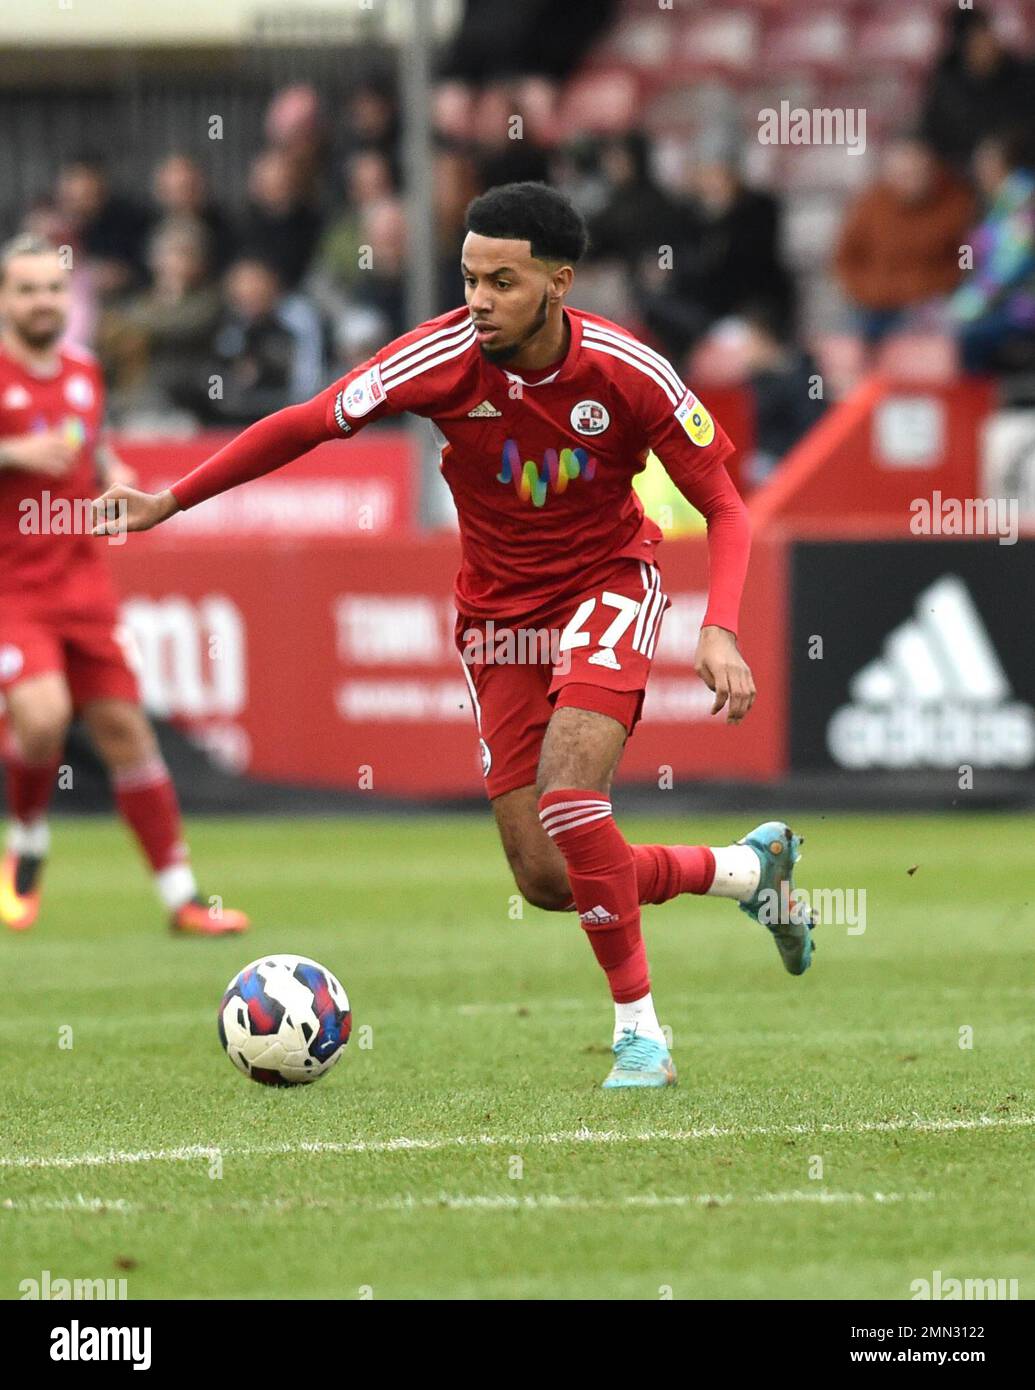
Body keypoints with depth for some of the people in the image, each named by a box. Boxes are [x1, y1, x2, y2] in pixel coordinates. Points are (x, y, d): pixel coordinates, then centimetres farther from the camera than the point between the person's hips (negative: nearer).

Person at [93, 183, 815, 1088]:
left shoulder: (628, 374, -20)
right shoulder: (443, 358, -19)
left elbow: (725, 510, -11)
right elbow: (305, 426, -8)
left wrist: (721, 632, -26)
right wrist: (172, 500, -11)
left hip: (607, 590, -3)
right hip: (500, 617, 3)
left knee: (567, 792, -29)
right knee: (546, 878, -2)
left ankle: (639, 1029, -15)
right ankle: (747, 868, 25)